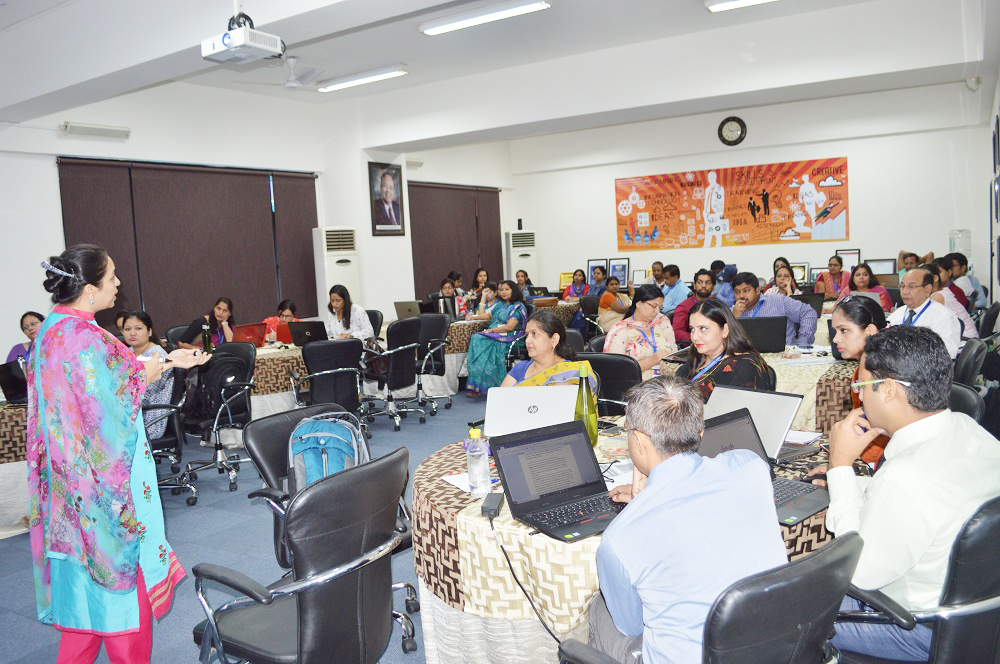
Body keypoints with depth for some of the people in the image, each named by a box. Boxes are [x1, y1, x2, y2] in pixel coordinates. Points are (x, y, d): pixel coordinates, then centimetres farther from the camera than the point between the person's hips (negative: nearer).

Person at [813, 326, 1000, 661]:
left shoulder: (906, 476, -36)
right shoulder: (966, 428, -8)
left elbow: (860, 573, -22)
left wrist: (842, 464, -20)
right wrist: (851, 481, 12)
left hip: (923, 632, -8)